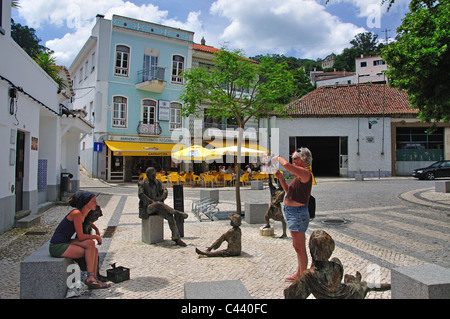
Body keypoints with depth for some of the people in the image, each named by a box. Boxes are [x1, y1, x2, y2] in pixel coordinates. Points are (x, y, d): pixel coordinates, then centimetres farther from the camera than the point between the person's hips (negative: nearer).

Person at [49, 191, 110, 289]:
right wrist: (96, 236, -6)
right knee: (90, 244, -19)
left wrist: (96, 229, 18)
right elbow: (81, 237, -20)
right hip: (57, 247, -9)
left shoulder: (83, 213, 7)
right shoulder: (76, 213, -20)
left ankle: (94, 279, 3)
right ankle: (90, 277, -11)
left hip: (65, 243, 9)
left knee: (95, 251, 0)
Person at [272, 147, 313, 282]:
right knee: (297, 245, 20)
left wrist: (279, 158, -12)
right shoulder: (299, 174, 15)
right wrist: (281, 178, 9)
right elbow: (289, 190, 23)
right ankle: (299, 274, 34)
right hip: (292, 212, 11)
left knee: (300, 248, -1)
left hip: (298, 213, -11)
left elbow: (286, 164, -33)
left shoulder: (305, 173, -17)